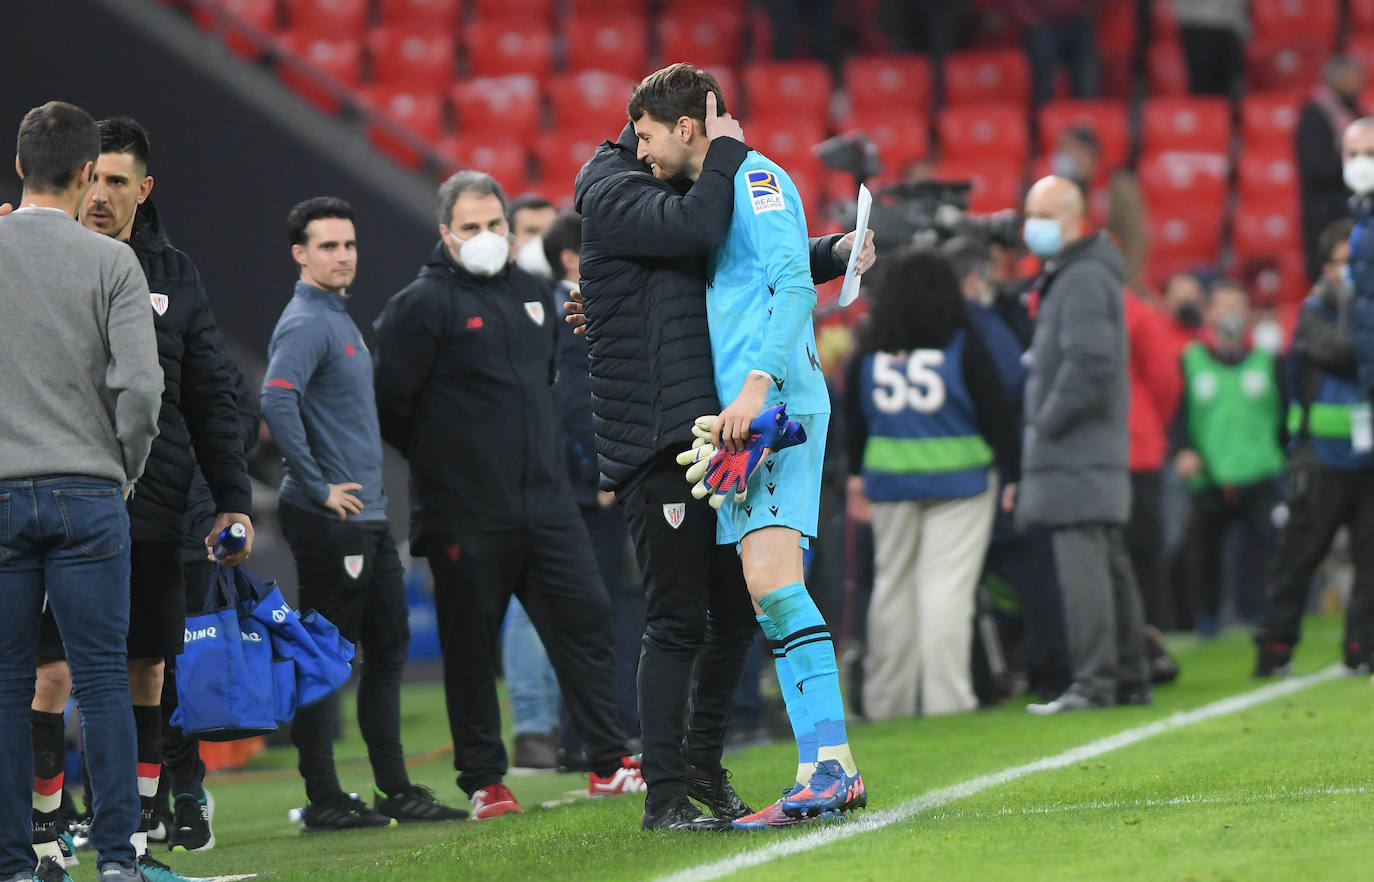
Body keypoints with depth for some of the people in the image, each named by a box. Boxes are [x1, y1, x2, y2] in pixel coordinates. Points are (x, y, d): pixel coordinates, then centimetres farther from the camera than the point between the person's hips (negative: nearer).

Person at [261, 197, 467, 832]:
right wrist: (318, 488, -23)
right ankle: (323, 802, -1)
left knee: (388, 650, 12)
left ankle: (397, 791, 17)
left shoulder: (339, 319, 17)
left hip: (368, 517, 10)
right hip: (329, 520, -10)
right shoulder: (305, 323, -13)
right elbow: (277, 403, -28)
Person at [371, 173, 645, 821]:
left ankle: (609, 765, 8)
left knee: (585, 617, 2)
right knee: (470, 647, 1)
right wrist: (440, 459, 1)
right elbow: (389, 404, -8)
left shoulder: (532, 294, 13)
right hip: (465, 516, -5)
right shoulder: (422, 305, -8)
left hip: (545, 501, 6)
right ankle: (482, 782, 10)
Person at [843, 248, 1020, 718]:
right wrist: (1014, 472, 1)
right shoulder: (963, 341, -5)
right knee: (947, 586, -6)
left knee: (891, 585, 12)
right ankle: (945, 697, -10)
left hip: (889, 480, 4)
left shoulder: (869, 347, 5)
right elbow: (996, 413, -5)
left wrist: (856, 472, 26)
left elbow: (854, 415, 14)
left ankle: (886, 700, 16)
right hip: (959, 480, -4)